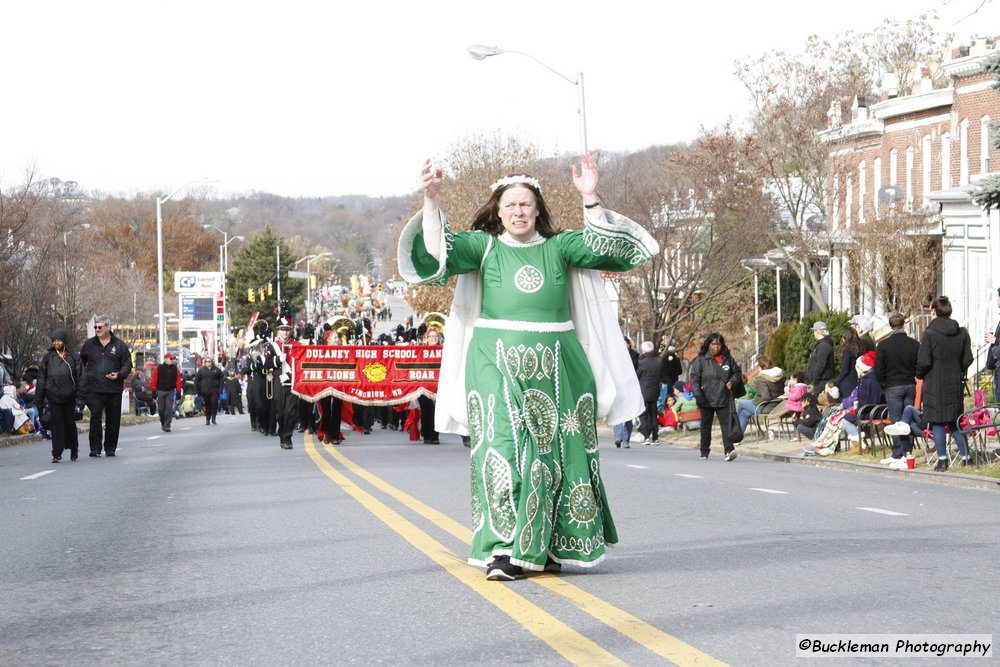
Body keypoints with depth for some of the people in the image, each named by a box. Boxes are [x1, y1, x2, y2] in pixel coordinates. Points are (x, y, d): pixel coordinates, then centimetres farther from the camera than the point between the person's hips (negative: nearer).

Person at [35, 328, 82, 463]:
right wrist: (39, 397, 5)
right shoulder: (48, 357, 5)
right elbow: (41, 378, 8)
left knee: (70, 423, 8)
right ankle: (57, 454, -5)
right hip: (53, 396, 0)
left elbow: (79, 377, 5)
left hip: (69, 397, 0)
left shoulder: (73, 357, 3)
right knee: (57, 423, -5)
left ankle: (74, 451, 26)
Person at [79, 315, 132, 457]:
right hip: (93, 389, 0)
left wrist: (119, 375, -10)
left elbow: (127, 365, 6)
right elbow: (81, 362, 22)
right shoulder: (89, 344, 9)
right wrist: (84, 375, 13)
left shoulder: (119, 345, 5)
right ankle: (95, 449, -9)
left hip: (114, 389, 0)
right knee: (95, 417, -11)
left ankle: (110, 449, 19)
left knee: (113, 420, 7)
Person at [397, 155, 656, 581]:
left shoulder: (559, 247, 11)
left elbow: (604, 246, -1)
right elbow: (438, 251, -6)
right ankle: (503, 550, -15)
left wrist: (590, 200, -9)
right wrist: (430, 200, -17)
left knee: (551, 455, 4)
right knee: (503, 448, -12)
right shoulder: (483, 246, 7)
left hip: (553, 366, 2)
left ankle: (545, 546, 14)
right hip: (497, 365, -2)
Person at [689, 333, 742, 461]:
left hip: (724, 400, 1)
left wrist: (732, 382, 1)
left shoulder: (728, 359, 7)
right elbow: (694, 377, -5)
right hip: (706, 400, -1)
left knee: (727, 424, -12)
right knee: (706, 426, 9)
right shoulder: (701, 360, -1)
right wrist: (698, 394, -15)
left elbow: (737, 372, 21)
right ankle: (704, 453, 18)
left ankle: (729, 450, -19)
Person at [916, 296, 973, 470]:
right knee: (955, 421, 15)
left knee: (937, 423, 1)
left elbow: (924, 361, -14)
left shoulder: (930, 333, -13)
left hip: (935, 384, -5)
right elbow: (967, 359, 6)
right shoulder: (961, 333, 2)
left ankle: (942, 459, 1)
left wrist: (920, 375, 5)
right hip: (955, 384, 5)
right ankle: (965, 456, 13)